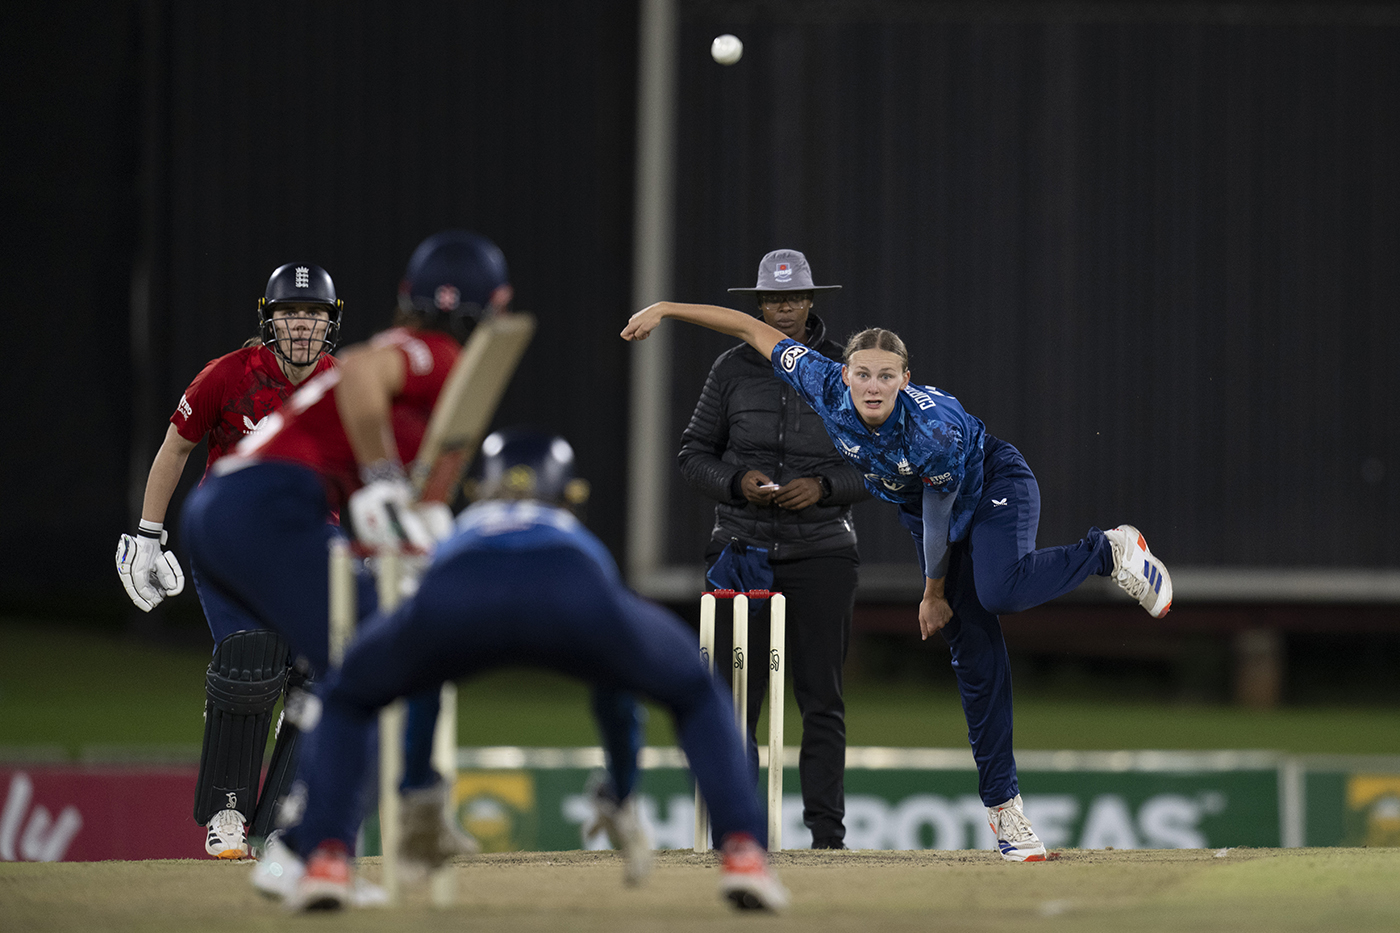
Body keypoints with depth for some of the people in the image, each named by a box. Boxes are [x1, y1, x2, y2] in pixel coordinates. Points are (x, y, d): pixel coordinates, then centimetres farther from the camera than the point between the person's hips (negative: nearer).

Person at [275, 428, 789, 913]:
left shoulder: (453, 539, 48)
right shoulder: (585, 544, 47)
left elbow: (419, 695, 56)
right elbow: (618, 699, 57)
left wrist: (417, 797, 65)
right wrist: (621, 801, 68)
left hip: (458, 597, 0)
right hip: (572, 597, 0)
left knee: (347, 701, 29)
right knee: (696, 696, 27)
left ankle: (326, 860, 6)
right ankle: (742, 852, 7)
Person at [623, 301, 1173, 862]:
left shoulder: (934, 431, -36)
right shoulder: (827, 389, -24)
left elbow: (939, 515, -21)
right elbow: (755, 331, -14)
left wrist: (933, 593, -8)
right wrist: (665, 309, -13)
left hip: (995, 488, -5)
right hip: (925, 509, 5)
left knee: (1000, 592, -35)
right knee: (974, 655, -4)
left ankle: (1111, 552, -8)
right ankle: (1002, 806, -2)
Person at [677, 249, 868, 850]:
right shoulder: (734, 368, 5)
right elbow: (695, 452, 8)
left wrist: (823, 486, -11)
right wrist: (737, 481, -11)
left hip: (821, 551, 0)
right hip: (743, 548, 0)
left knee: (822, 698, -1)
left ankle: (827, 832, 3)